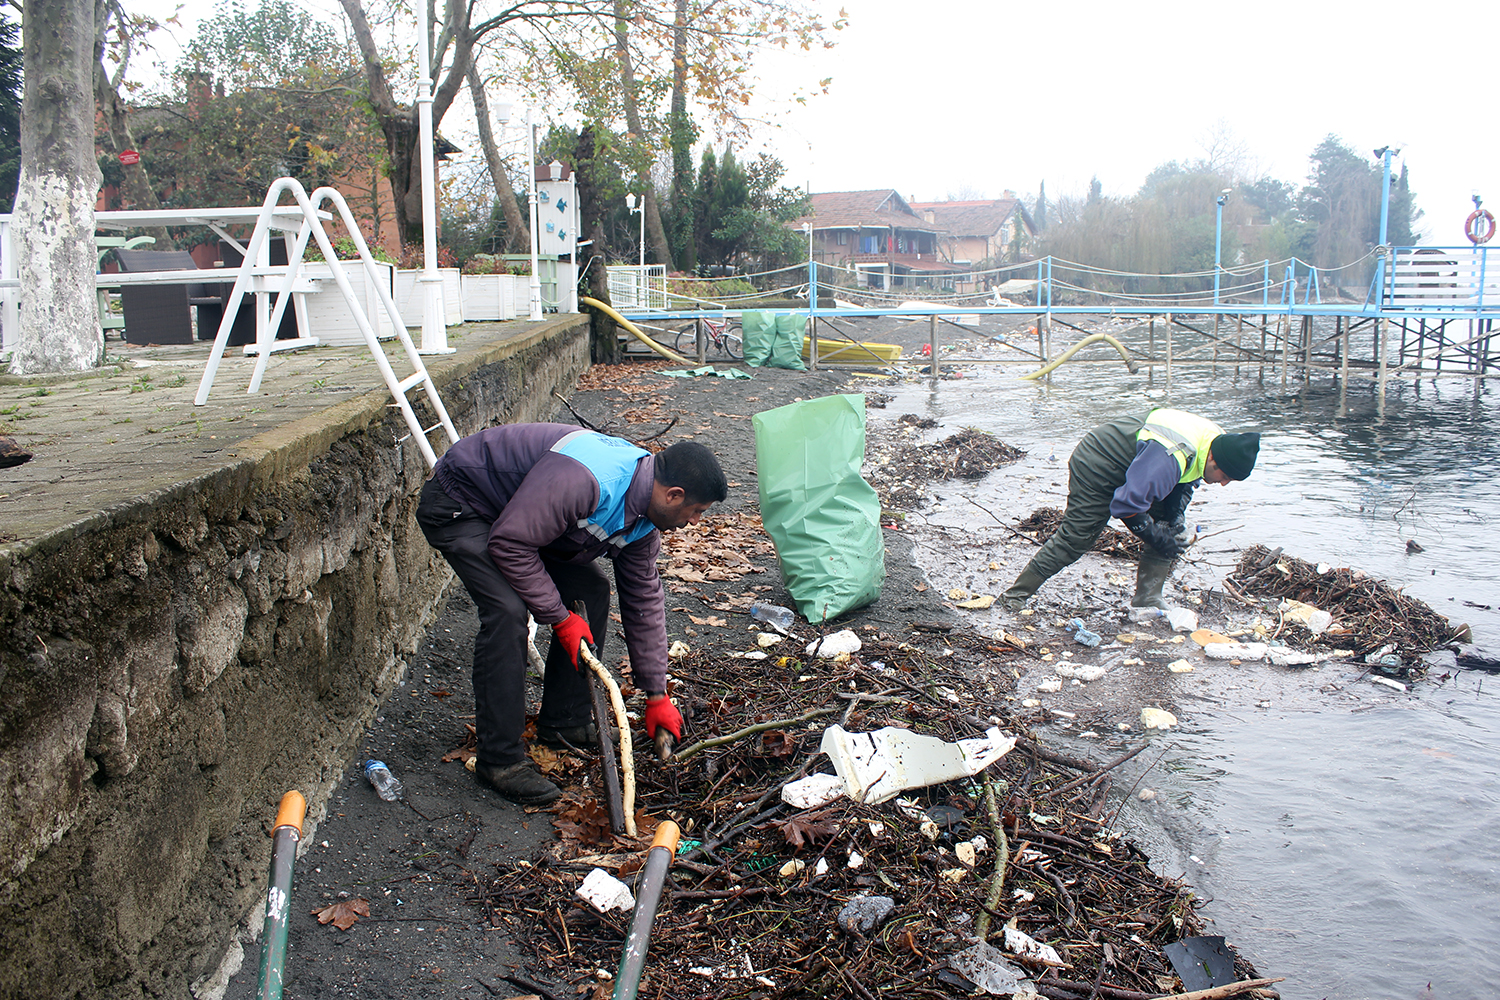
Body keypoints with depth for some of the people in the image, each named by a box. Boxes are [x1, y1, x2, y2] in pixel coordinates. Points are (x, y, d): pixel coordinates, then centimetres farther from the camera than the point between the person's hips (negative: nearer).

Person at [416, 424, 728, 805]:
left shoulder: (643, 522, -7)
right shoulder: (582, 478, -37)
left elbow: (644, 599, 3)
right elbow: (509, 544, -32)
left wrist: (657, 695, 5)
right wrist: (559, 617, -23)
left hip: (522, 512, 9)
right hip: (456, 506, -9)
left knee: (590, 591, 2)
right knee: (508, 609, -24)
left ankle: (564, 723, 15)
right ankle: (499, 759, -13)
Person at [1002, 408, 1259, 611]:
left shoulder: (1212, 440, -9)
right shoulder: (1168, 456, -40)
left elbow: (1183, 482, 12)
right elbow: (1127, 504, -36)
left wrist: (1177, 513, -5)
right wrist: (1157, 537, -24)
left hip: (1130, 467, 9)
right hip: (1095, 467, -9)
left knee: (1172, 528, -1)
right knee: (1075, 537, -5)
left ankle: (1147, 598, 5)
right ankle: (1016, 594, 5)